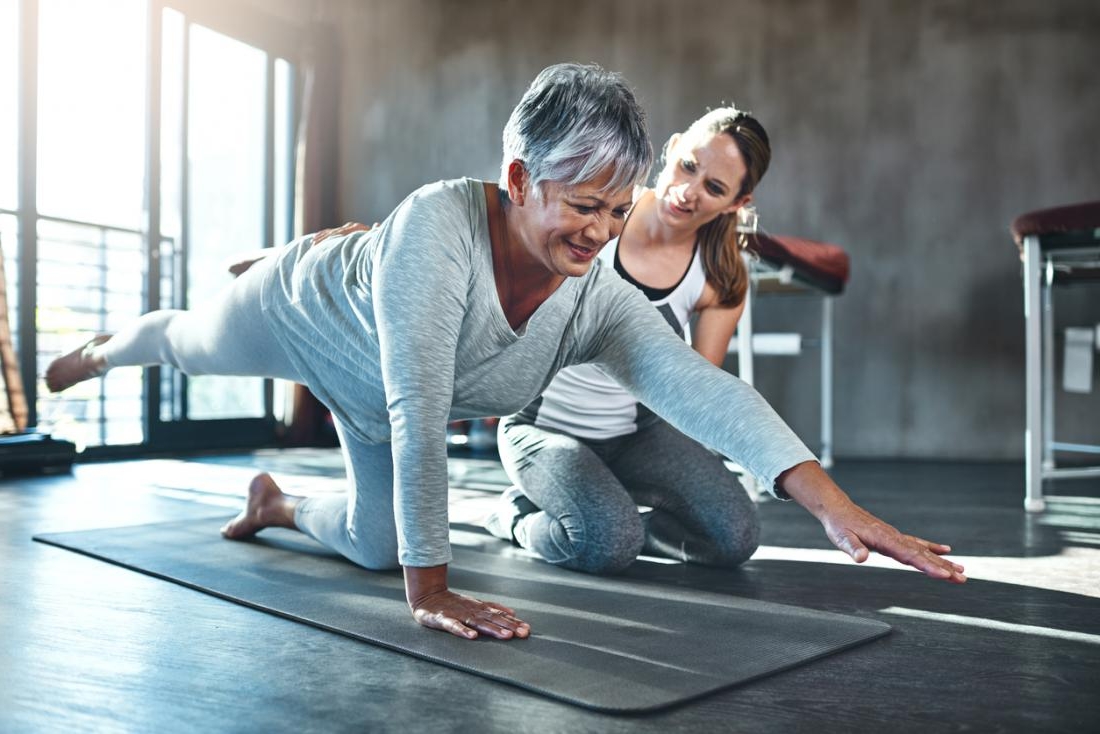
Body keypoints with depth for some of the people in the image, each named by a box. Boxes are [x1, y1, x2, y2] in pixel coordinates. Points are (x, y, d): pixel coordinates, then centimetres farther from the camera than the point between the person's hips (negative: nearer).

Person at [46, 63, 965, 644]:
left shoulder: (601, 303, -30)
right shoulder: (437, 223, -45)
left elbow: (706, 390, -40)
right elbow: (417, 410, -47)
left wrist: (838, 504, -50)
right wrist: (430, 590, -44)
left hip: (365, 397, 4)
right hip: (304, 307, -4)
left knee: (376, 545, 10)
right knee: (190, 343, 27)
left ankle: (273, 503, 43)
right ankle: (104, 349, 64)